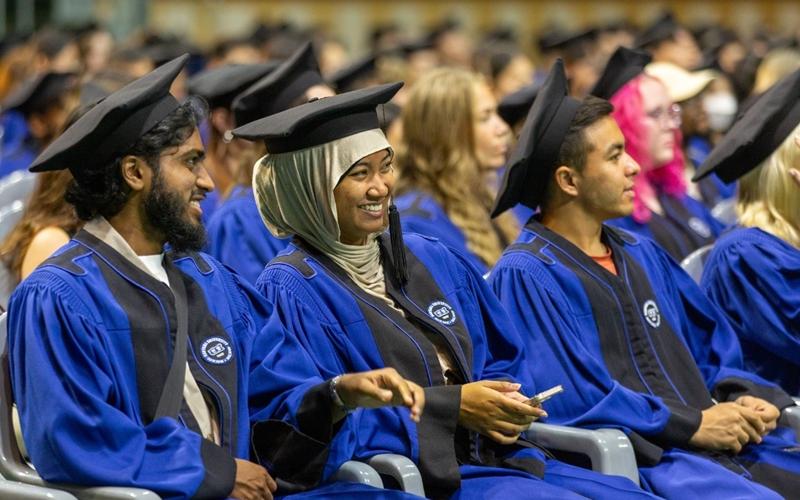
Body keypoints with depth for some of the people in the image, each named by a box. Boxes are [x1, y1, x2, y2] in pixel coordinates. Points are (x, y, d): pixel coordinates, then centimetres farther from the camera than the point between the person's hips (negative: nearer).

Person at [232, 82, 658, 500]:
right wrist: (450, 407, -17)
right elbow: (315, 421, -16)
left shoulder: (432, 261, 17)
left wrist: (504, 404, -3)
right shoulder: (290, 290, -6)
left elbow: (502, 362, 22)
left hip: (493, 459, 8)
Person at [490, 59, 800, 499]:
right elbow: (569, 396, -13)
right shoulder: (526, 276, -3)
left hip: (725, 443, 8)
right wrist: (692, 424, -12)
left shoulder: (643, 256, 21)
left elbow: (713, 342, 23)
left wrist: (743, 398, 1)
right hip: (638, 459, -8)